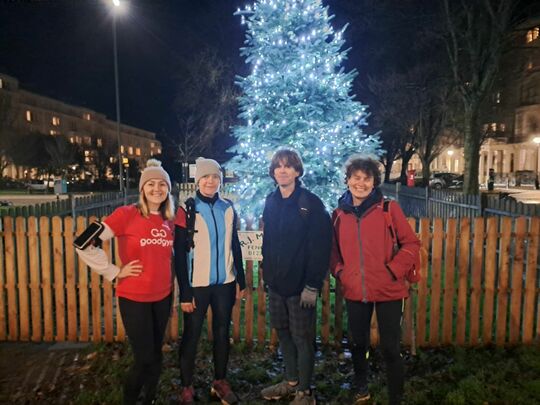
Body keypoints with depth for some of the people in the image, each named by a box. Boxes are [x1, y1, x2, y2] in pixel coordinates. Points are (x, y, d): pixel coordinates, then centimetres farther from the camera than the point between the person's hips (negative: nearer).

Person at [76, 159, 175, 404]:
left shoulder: (169, 220, 2)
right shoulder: (127, 214, -14)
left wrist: (171, 284, 9)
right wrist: (114, 272, -13)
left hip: (163, 297, 5)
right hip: (134, 298, -5)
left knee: (156, 356, 16)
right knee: (145, 359, 1)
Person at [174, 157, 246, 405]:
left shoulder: (228, 208, 4)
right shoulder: (186, 210, -7)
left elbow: (235, 246, 10)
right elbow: (179, 254, -8)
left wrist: (241, 280, 8)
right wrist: (185, 292, -10)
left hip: (225, 283, 4)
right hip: (197, 284, -3)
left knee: (222, 333, 14)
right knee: (191, 336, 7)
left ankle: (220, 382, 32)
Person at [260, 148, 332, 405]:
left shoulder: (311, 203, -13)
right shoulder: (271, 201, 6)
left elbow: (321, 247, -16)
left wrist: (312, 285, -18)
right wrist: (267, 271, 12)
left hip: (300, 283, -6)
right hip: (276, 282, 6)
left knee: (302, 338, 6)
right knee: (283, 333, 17)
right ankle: (291, 381, 36)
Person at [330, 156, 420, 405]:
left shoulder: (389, 209, -6)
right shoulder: (338, 214, 3)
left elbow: (411, 244, -4)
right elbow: (333, 249, 13)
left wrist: (393, 270, -12)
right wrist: (340, 272, 0)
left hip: (388, 291, -3)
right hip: (355, 292, 4)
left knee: (390, 348, 5)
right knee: (357, 344, 19)